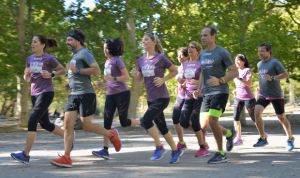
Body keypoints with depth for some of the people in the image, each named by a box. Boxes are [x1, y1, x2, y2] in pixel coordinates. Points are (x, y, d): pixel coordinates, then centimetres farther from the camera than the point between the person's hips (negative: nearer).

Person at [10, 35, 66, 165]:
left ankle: (25, 154, -17)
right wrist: (27, 74, -7)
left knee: (32, 121, -16)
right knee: (45, 124, 12)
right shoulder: (30, 59, 9)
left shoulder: (49, 59, -8)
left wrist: (51, 74, -14)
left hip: (46, 93, -7)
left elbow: (63, 71, 3)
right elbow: (26, 79, 15)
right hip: (34, 94, 7)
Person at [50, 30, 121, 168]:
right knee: (68, 124, -4)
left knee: (86, 126, -8)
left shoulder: (84, 53, -7)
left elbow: (97, 70, -19)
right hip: (73, 95, 8)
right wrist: (70, 82, 16)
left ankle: (111, 134, 17)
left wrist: (76, 70, -19)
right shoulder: (75, 55, 20)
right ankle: (66, 158, -7)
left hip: (85, 94, -8)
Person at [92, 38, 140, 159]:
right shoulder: (107, 62, 14)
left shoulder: (117, 60, -9)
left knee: (124, 122, -2)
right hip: (110, 95, 7)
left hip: (122, 93, -7)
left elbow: (126, 77, -12)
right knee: (107, 122, -4)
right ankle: (105, 150, -6)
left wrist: (113, 79, -24)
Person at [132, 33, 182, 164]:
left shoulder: (161, 58, -10)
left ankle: (159, 147, -5)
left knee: (146, 121, -20)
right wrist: (136, 74, -5)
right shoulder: (141, 60, 6)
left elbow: (174, 71, 1)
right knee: (161, 126, 11)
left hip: (162, 97, -7)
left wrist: (163, 79, -13)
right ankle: (175, 150, 25)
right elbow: (140, 78, 16)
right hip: (150, 98, 7)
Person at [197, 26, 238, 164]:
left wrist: (220, 81, -22)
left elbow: (235, 72, -8)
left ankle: (221, 154, -3)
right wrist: (199, 89, 11)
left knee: (212, 121, -19)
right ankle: (229, 134, 28)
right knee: (204, 125, 1)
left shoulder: (222, 53, -7)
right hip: (206, 94, 7)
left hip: (220, 92, -7)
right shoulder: (202, 54, 13)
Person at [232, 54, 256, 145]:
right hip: (238, 97, 6)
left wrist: (239, 78, -30)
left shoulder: (247, 70, -9)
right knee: (236, 117, -8)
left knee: (254, 118, 3)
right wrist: (236, 89, 10)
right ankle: (238, 138, -3)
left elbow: (249, 84, -21)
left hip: (248, 98, -6)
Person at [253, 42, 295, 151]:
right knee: (257, 112, -16)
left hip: (276, 95, -5)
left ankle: (290, 138, 25)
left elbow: (286, 74, -17)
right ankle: (263, 138, -6)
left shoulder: (275, 62, -11)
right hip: (263, 95, 5)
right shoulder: (259, 64, 11)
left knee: (281, 118, 3)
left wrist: (272, 78, -27)